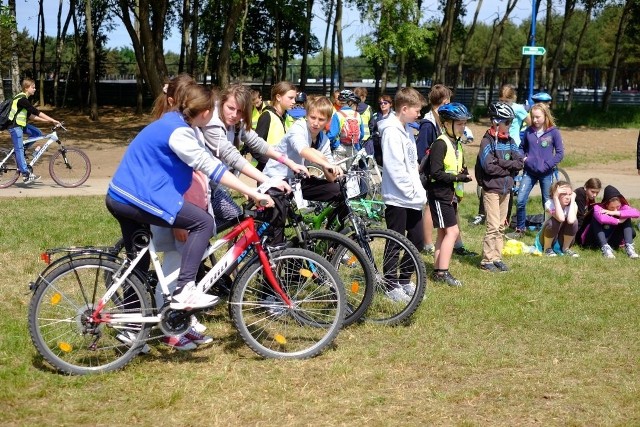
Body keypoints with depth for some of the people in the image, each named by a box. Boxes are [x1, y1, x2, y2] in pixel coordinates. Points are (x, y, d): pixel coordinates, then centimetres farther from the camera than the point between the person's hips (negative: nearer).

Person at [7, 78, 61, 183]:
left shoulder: (24, 98, 11)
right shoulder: (22, 99, -19)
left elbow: (29, 115, 12)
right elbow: (36, 112, -24)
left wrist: (45, 120, 4)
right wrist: (52, 120, -23)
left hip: (21, 124, 10)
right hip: (15, 126, -10)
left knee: (37, 133, 6)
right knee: (19, 150, -9)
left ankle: (19, 151, 11)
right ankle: (26, 175, -10)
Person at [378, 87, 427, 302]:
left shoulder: (405, 130, 14)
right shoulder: (392, 131, -15)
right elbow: (395, 168, -21)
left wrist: (419, 192, 9)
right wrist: (412, 192, -17)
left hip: (412, 198, 9)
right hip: (397, 198, -9)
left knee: (416, 240, 13)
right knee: (395, 244, 1)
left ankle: (404, 281, 27)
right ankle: (391, 286, 12)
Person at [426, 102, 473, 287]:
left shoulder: (457, 143, 13)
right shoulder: (440, 144, -16)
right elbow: (436, 173, -22)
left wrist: (463, 173, -1)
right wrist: (457, 178, -21)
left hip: (451, 195, 10)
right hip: (440, 194, -10)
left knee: (443, 233, 12)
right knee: (452, 231, -13)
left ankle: (437, 271, 18)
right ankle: (443, 272, -10)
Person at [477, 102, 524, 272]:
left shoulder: (509, 140, 9)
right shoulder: (487, 141, -10)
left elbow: (520, 162, 0)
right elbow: (488, 166, -20)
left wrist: (501, 162, -14)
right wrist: (510, 168, -11)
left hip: (506, 189, 6)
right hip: (491, 188, -6)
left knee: (501, 226, 11)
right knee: (493, 226, -8)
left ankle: (497, 258, 18)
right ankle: (487, 260, -1)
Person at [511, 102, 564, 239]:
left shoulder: (553, 132, -7)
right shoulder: (528, 131, 1)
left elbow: (560, 153, -7)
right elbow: (522, 148, 15)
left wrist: (546, 165, -14)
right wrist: (523, 159, -4)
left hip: (546, 173, -2)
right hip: (529, 171, 2)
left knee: (548, 203, 7)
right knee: (520, 201, -6)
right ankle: (520, 229, 9)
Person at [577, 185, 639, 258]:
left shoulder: (622, 207, -9)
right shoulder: (598, 207, -21)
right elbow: (601, 218, -45)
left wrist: (616, 213, -30)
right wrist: (618, 221, -30)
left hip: (611, 242, 4)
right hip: (595, 241, -3)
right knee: (596, 219, -30)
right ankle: (605, 248, -41)